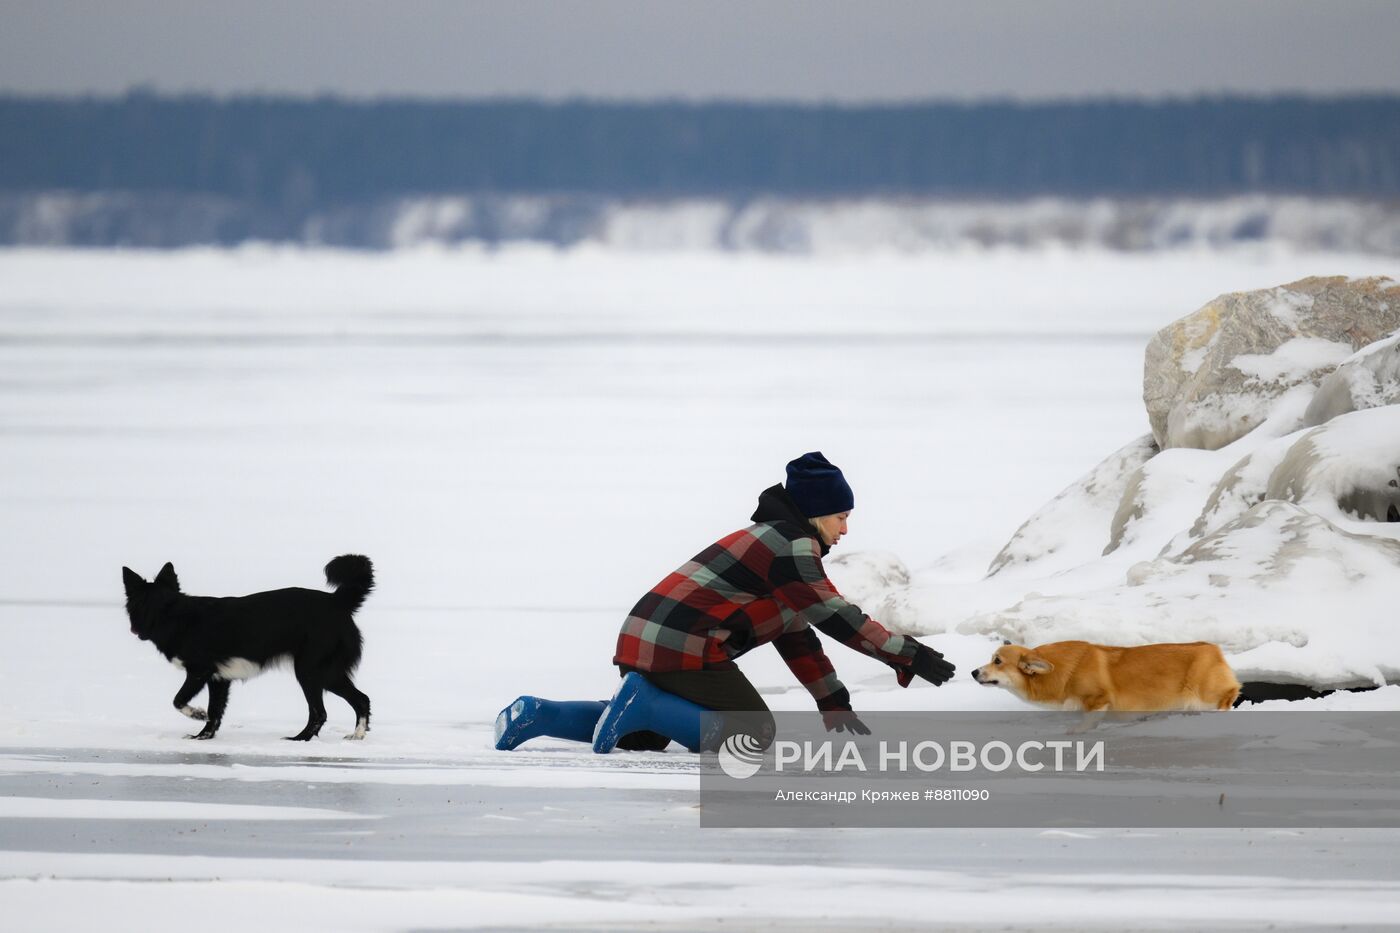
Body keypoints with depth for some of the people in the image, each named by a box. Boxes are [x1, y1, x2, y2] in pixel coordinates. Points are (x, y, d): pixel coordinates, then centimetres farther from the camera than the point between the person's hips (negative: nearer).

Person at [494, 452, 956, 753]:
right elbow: (833, 616, -14)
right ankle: (640, 704, -14)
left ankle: (534, 714, 9)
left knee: (642, 733, 28)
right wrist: (909, 656, -12)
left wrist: (836, 707, 23)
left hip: (644, 638, 10)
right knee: (753, 731, -5)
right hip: (682, 647, -10)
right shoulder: (791, 545, -9)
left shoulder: (774, 539, 23)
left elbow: (797, 634, 24)